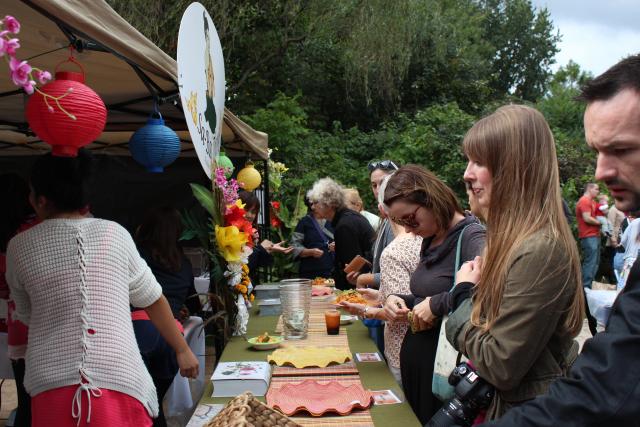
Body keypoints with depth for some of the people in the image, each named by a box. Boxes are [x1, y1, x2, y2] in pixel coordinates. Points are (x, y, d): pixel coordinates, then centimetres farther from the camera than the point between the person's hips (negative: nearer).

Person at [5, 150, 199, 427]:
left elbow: (26, 316, 13)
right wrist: (182, 350, 15)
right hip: (119, 383, 0)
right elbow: (152, 299, 5)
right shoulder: (114, 234, -1)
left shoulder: (19, 247, 1)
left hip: (51, 385, 1)